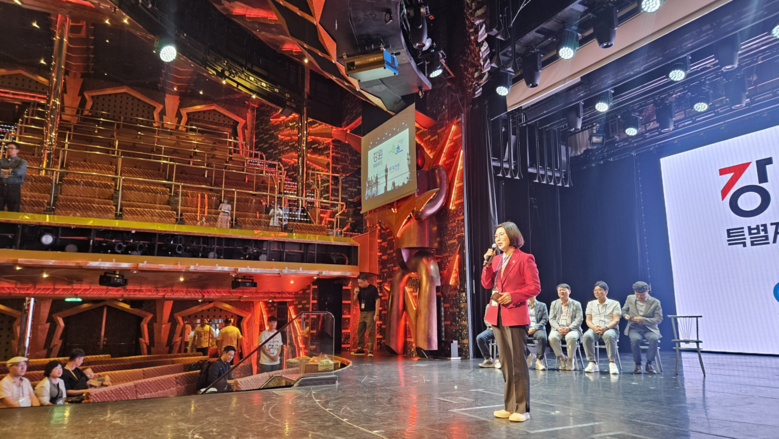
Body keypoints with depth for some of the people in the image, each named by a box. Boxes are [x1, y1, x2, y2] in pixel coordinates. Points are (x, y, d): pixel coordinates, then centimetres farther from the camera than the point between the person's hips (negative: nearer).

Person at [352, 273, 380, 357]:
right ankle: (360, 349, 22)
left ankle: (370, 351, -3)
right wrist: (356, 294, -8)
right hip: (362, 313, 7)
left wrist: (376, 314, -16)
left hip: (370, 313, -7)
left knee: (371, 332, -6)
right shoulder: (360, 289, 7)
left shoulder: (373, 289, -10)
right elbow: (354, 300, 13)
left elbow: (377, 301, -11)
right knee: (359, 331, 11)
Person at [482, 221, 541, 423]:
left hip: (515, 316, -7)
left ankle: (522, 409, 5)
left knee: (518, 363, -3)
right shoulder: (497, 260, 14)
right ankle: (509, 406, 20)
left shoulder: (525, 259, -5)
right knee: (506, 363, 12)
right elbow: (487, 284, 8)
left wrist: (512, 296, -18)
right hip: (497, 316, 7)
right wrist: (488, 263, -3)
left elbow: (535, 287, -8)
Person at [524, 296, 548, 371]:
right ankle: (529, 355, -6)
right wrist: (527, 328, -9)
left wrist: (535, 327, -12)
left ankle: (539, 361, -26)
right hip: (525, 328, 1)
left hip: (537, 328, -1)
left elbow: (545, 319, 5)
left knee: (542, 337, -37)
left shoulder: (542, 305, 16)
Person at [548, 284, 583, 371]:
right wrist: (558, 328, -13)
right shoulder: (554, 304, 16)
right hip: (558, 328, 2)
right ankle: (562, 358, -10)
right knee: (552, 337, -31)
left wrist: (569, 328, -18)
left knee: (571, 337, -37)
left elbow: (579, 319, 0)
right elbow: (551, 319, 8)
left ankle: (571, 360, -15)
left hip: (572, 329, -2)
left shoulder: (576, 304, 10)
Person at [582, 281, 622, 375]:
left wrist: (606, 327, -19)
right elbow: (588, 320, 12)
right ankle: (592, 363, -27)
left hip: (610, 329, -2)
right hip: (594, 329, 2)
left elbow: (616, 320, 0)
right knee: (586, 336, -33)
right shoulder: (591, 304, 21)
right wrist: (594, 327, -12)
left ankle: (612, 363, -34)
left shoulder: (614, 303, 12)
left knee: (609, 335, -40)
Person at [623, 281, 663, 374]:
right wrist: (625, 315, -6)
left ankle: (649, 363, -13)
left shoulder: (655, 302, 1)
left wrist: (643, 320, -17)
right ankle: (637, 363, -13)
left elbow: (658, 319, -2)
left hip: (649, 329, 0)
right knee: (635, 339, -34)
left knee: (654, 339, -35)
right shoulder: (630, 298, 6)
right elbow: (624, 310, 20)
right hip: (634, 328, 0)